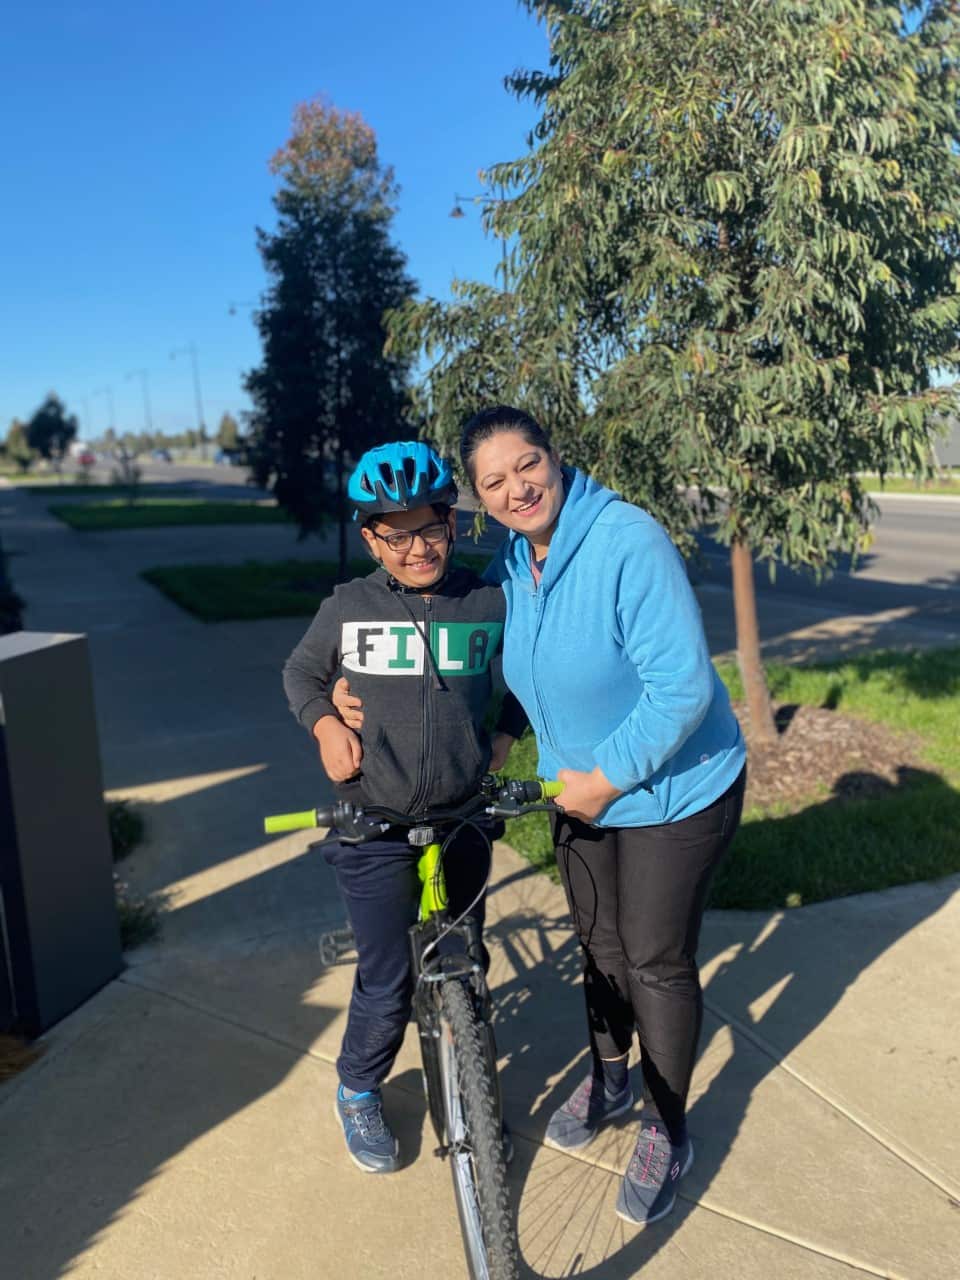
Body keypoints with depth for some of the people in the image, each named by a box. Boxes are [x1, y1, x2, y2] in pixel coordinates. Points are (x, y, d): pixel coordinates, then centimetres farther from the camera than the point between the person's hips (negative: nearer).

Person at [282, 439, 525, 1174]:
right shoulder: (347, 609, -7)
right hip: (375, 829, -2)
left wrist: (505, 735, 1)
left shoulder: (490, 604, -4)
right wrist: (325, 725, -7)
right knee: (388, 983, 3)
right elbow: (302, 672, 10)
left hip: (464, 819, 2)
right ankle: (359, 1093, 33)